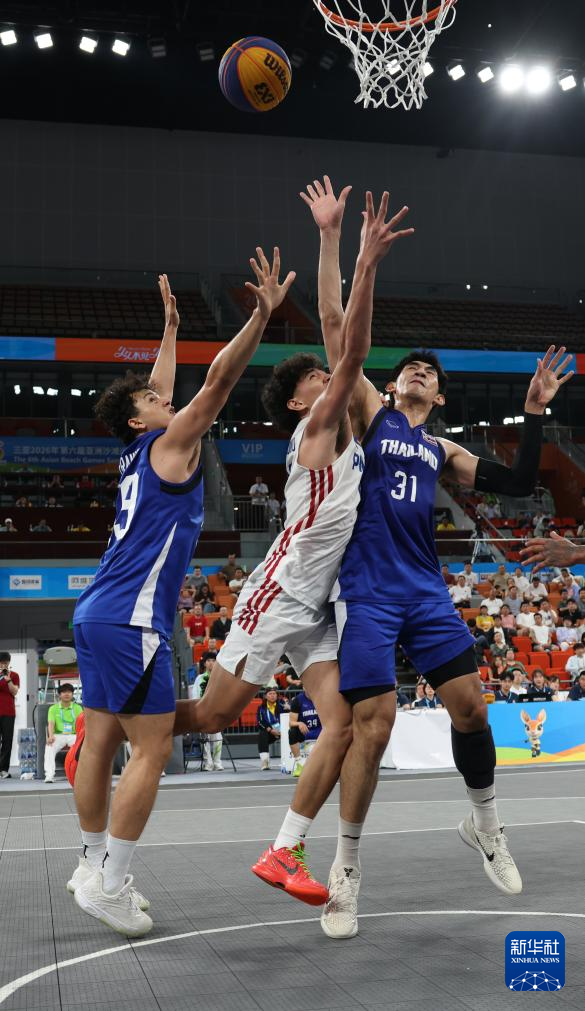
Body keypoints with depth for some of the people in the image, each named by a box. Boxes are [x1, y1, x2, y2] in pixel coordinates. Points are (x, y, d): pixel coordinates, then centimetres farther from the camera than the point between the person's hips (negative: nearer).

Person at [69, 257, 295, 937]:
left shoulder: (140, 450, 17)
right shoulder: (167, 444, -5)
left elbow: (162, 389, 33)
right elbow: (218, 381, -15)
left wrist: (170, 326, 40)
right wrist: (263, 314, -16)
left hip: (98, 612, 10)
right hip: (131, 620, -10)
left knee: (101, 739, 12)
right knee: (152, 749, -5)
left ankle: (93, 866, 21)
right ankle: (108, 883, -1)